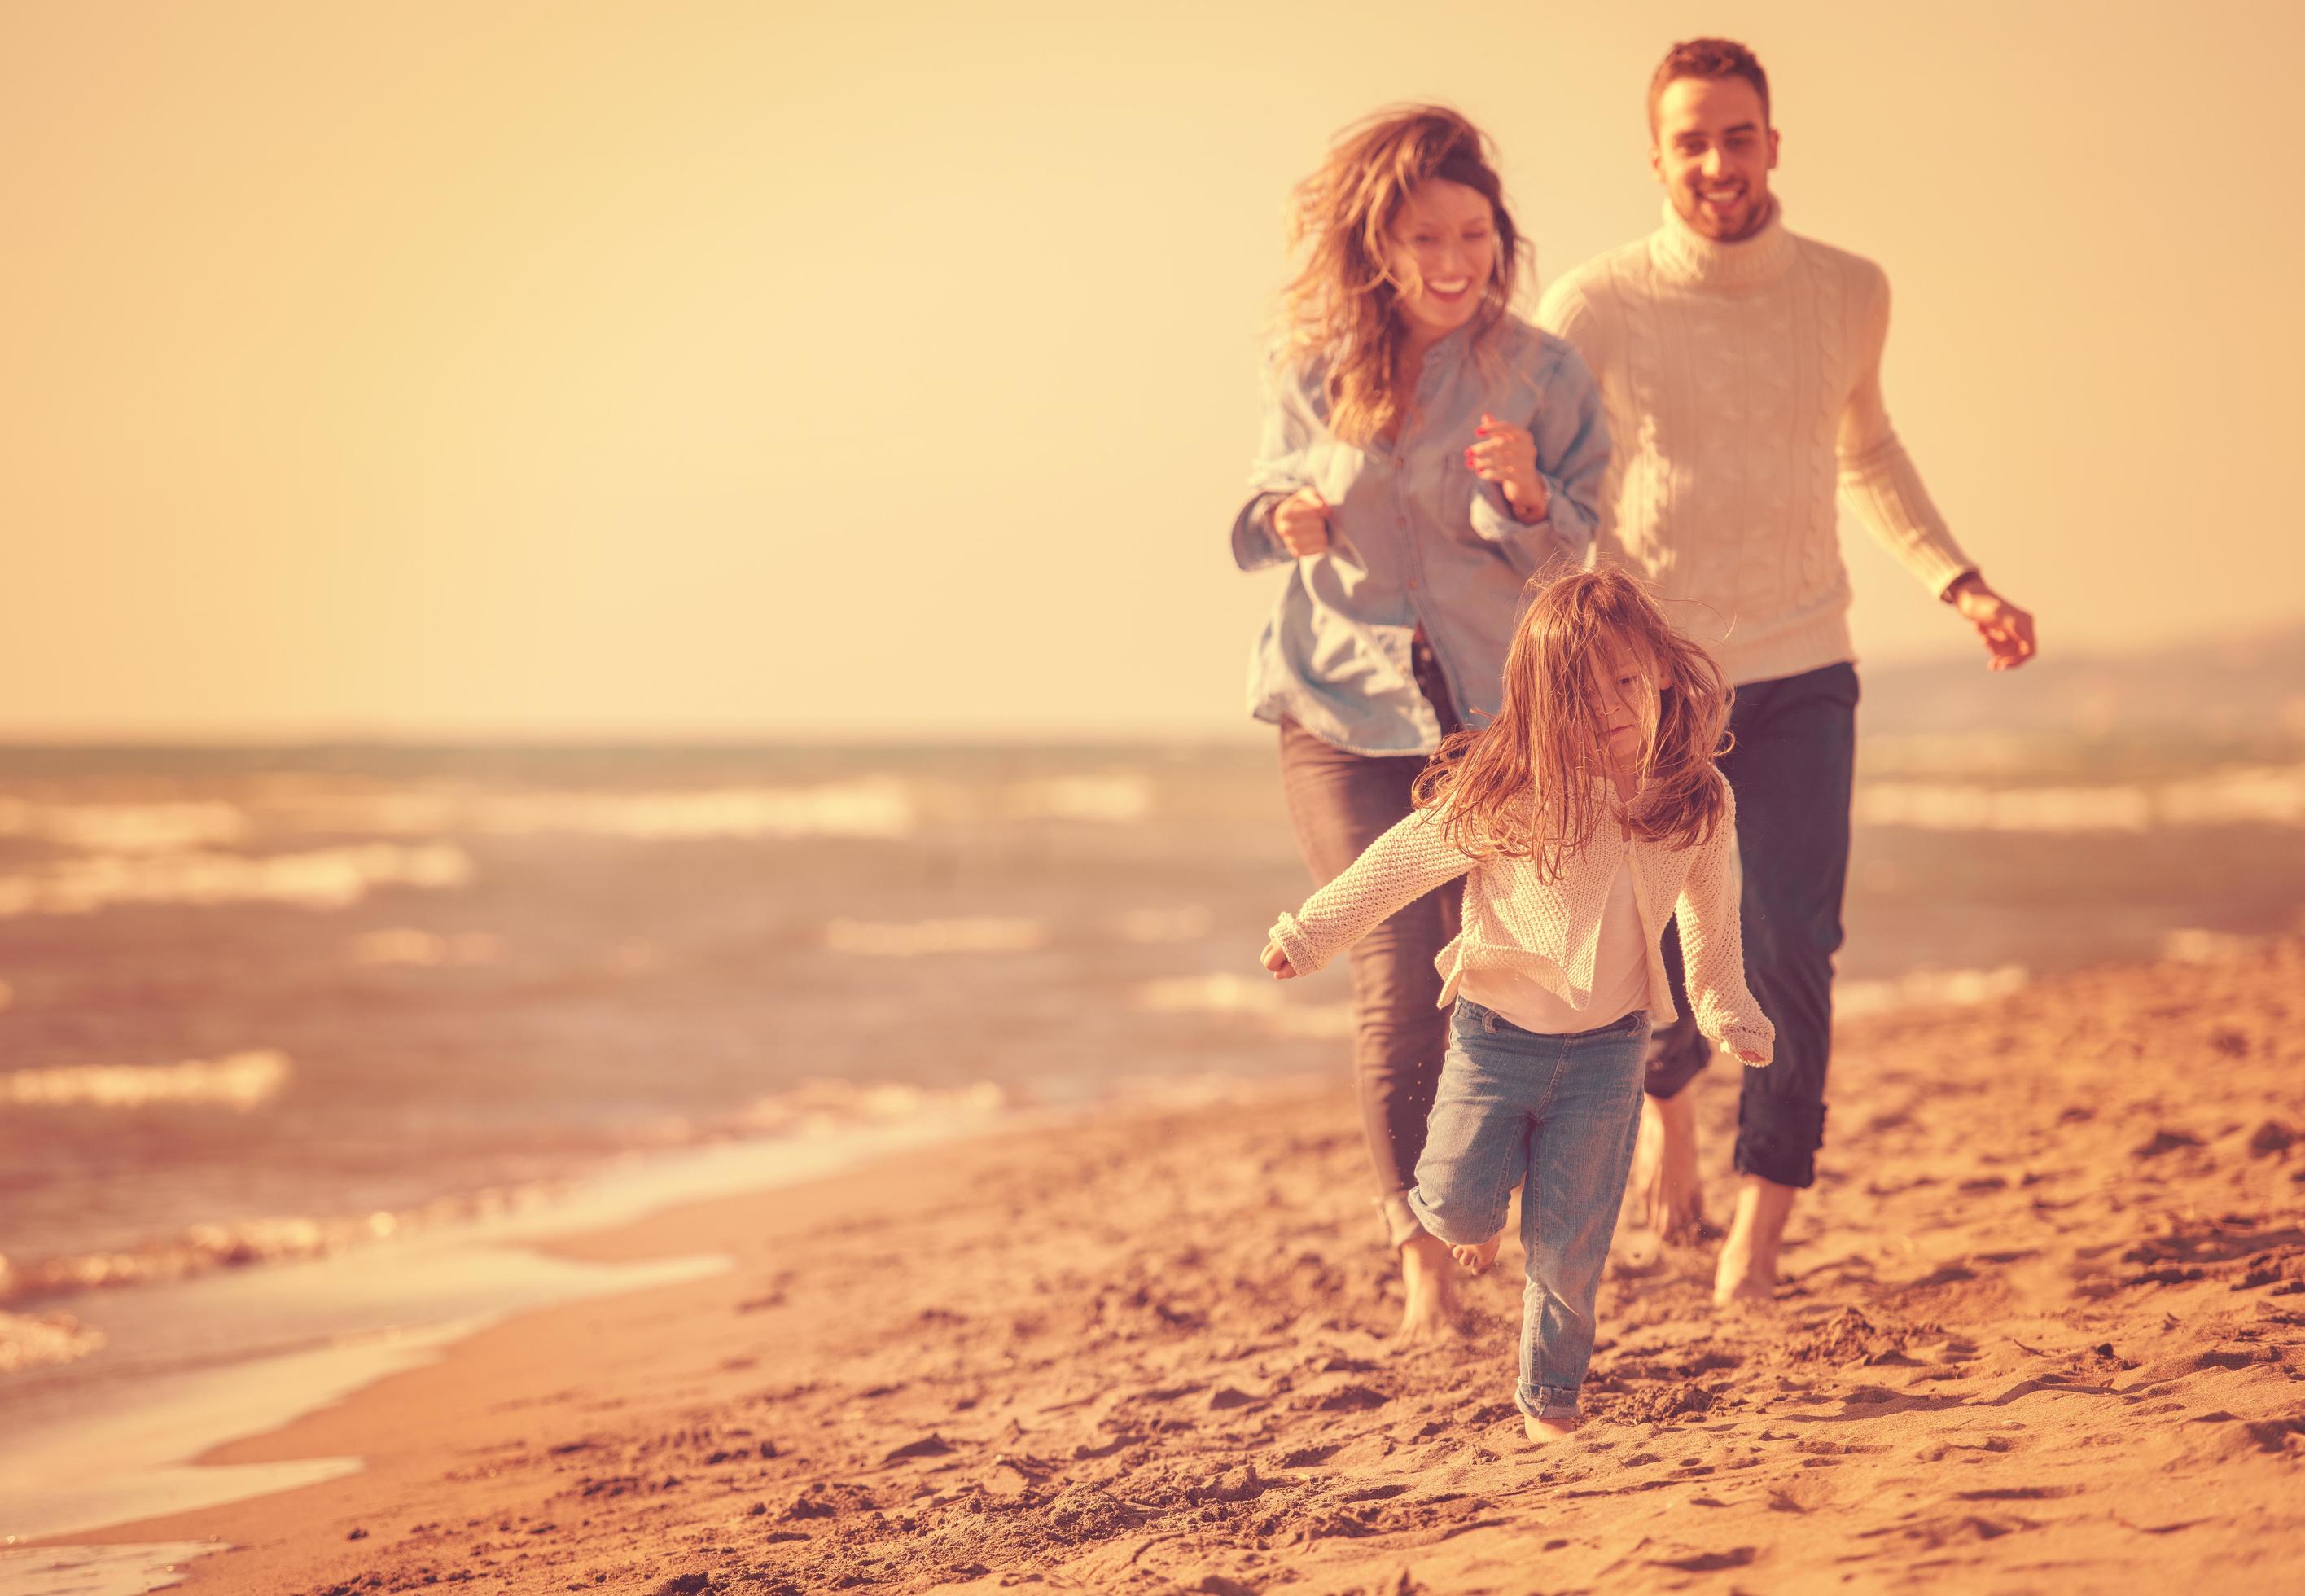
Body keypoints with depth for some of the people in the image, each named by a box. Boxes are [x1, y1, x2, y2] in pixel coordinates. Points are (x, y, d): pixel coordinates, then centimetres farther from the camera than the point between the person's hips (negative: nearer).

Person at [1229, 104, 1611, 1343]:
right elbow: (1270, 504, 13)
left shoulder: (1541, 375, -3)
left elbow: (1583, 560, -1)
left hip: (1494, 711, 1)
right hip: (1342, 707, -1)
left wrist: (1527, 496, -23)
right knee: (1395, 980, -11)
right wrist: (1286, 522, -11)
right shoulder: (1312, 369, 0)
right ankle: (1421, 1255, -7)